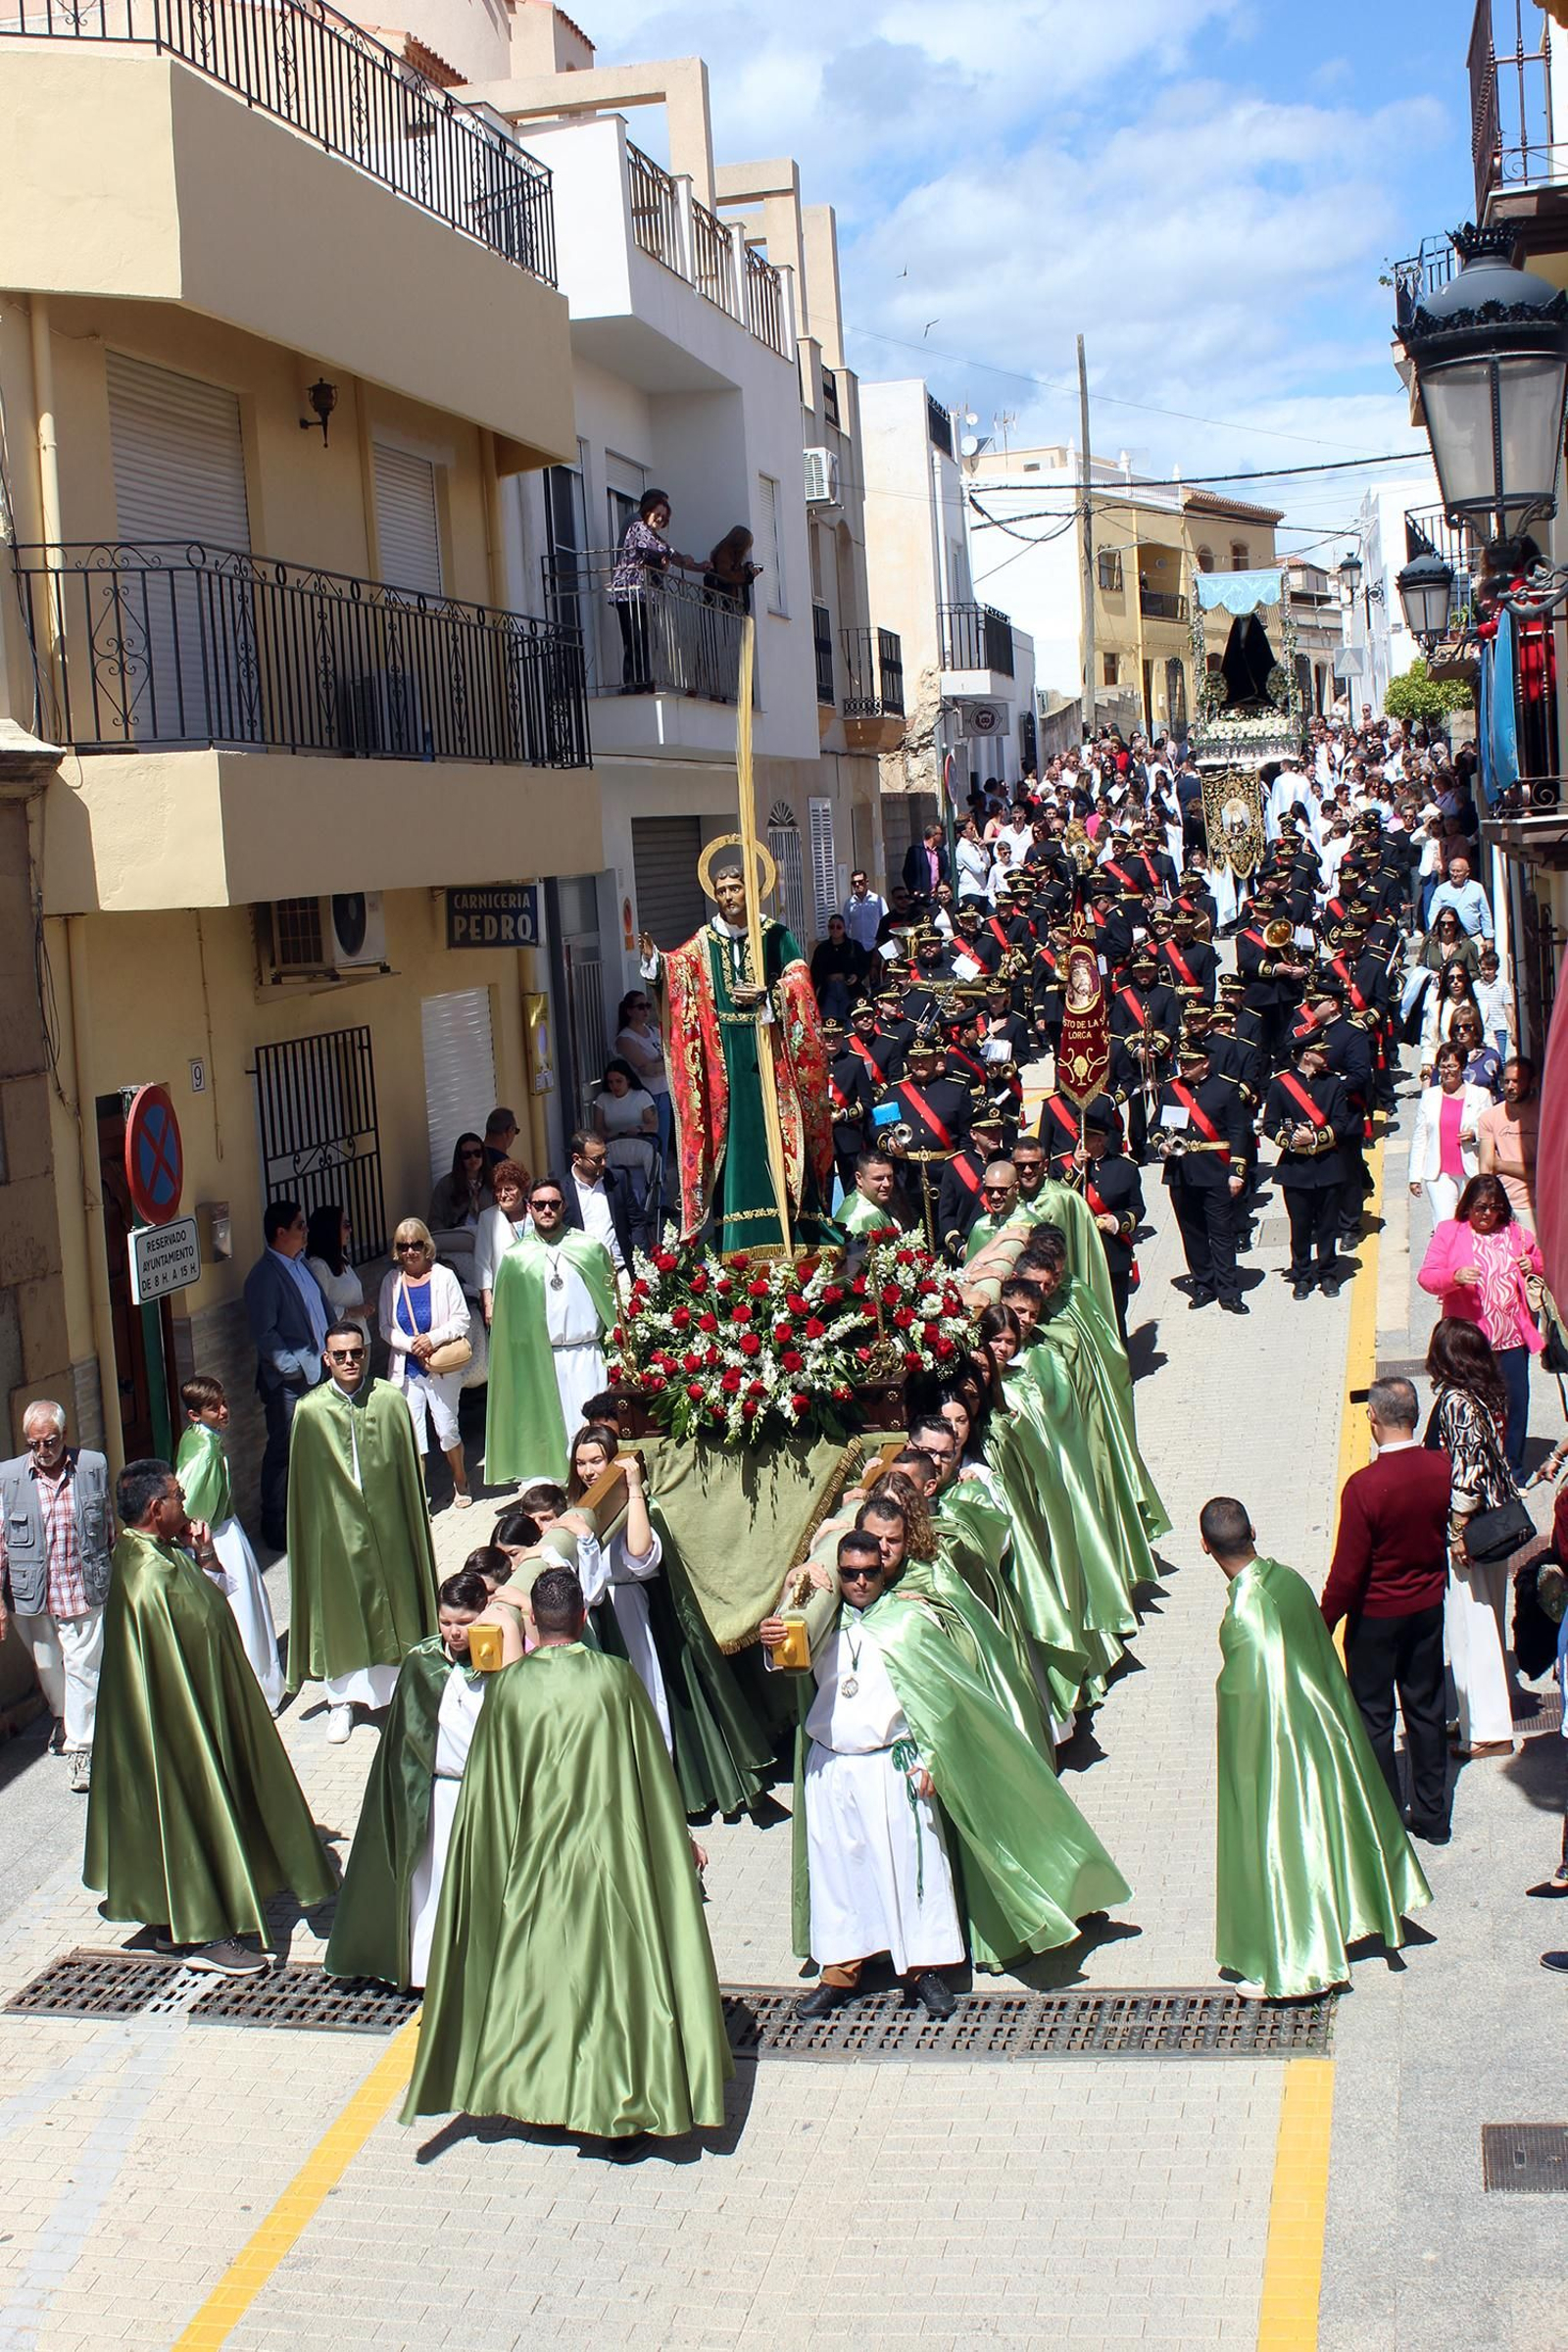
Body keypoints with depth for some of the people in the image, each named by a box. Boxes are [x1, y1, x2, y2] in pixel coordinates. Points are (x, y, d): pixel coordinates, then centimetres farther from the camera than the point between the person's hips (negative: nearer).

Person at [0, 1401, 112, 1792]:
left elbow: (109, 1527, 7)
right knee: (47, 1665, 19)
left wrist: (112, 1579, 11)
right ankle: (63, 1718, 46)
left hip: (84, 1592, -2)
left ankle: (81, 1746, 9)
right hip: (32, 1595, 2)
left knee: (82, 1668, -1)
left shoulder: (93, 1466, -4)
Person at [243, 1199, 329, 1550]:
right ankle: (276, 1529, 10)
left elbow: (322, 1312, 22)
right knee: (284, 1452, 0)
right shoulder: (265, 1276, -15)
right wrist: (293, 1367, -18)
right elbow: (264, 1334, -18)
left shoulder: (300, 1266, 12)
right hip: (287, 1381, -8)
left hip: (316, 1373, 8)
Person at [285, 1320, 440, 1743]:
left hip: (386, 1521, 1)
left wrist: (414, 1525, 1)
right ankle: (342, 1700, 20)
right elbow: (303, 1483, -1)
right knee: (340, 1608, 8)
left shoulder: (391, 1401, -6)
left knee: (392, 1601, 11)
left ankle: (402, 1687, 27)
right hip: (335, 1524, 0)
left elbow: (409, 1470, 0)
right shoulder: (310, 1410, -7)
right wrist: (315, 1528, -1)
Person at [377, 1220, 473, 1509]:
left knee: (446, 1428, 5)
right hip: (406, 1370, 2)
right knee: (412, 1433, 0)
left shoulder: (444, 1276, -4)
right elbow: (386, 1327, 5)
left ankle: (461, 1484, 27)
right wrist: (411, 1344, -12)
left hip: (442, 1368, -2)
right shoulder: (392, 1282, 4)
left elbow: (461, 1320, -4)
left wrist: (434, 1338, -19)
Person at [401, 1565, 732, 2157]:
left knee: (542, 1973, 18)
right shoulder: (616, 1679, -12)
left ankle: (545, 2094, 28)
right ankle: (624, 2112, 14)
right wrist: (680, 1841, 10)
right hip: (611, 1857, -1)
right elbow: (654, 1777, -4)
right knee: (615, 1967, 9)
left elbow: (487, 1790, -4)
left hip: (532, 1863, 1)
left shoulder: (507, 1687, -10)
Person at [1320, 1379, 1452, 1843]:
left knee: (1374, 1717, 12)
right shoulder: (1443, 1469, -12)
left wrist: (1323, 1625, -8)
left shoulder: (1364, 1486, -27)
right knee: (1425, 1709, 18)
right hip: (1429, 1608, 5)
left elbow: (1347, 1573, -21)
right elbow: (1453, 1536, 4)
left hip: (1376, 1616, -5)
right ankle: (1432, 1816, 29)